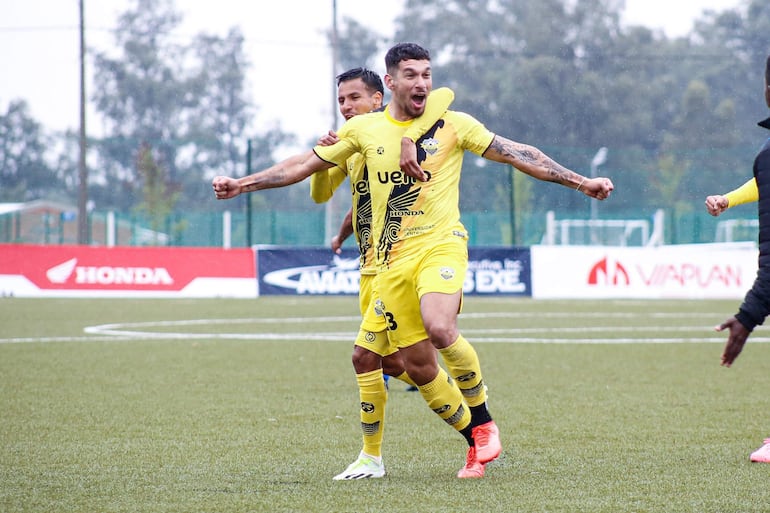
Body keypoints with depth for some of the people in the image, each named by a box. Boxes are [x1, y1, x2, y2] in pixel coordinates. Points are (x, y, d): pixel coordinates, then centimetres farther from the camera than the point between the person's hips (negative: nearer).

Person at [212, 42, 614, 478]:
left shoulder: (454, 125, 1)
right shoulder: (364, 129, 7)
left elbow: (517, 154, 3)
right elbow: (305, 165, 15)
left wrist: (581, 182, -2)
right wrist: (243, 184, 11)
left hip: (441, 245, -3)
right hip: (392, 261, 3)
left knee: (440, 330, -30)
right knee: (418, 365, -1)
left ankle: (484, 422, -11)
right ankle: (478, 444, 17)